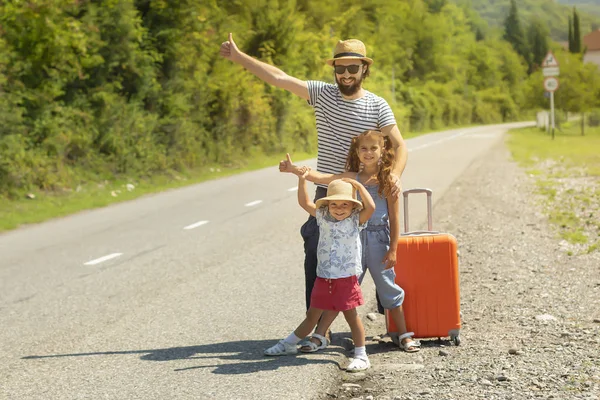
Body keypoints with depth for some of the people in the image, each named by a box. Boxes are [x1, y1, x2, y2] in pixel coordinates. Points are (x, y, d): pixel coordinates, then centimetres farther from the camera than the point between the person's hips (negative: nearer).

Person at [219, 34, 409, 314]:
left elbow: (399, 146, -10)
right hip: (325, 194, 2)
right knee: (315, 259, 0)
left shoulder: (377, 106, -4)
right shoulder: (323, 94, 0)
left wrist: (395, 175, -30)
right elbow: (279, 78, -2)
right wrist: (239, 57, -5)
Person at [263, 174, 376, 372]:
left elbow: (371, 207, -23)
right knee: (312, 315, 17)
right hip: (323, 279, 4)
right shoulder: (323, 217, 3)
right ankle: (289, 344, 32)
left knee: (351, 316, 2)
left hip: (346, 279, -4)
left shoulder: (356, 220, -7)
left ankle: (361, 355, 10)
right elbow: (305, 203, 4)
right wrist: (302, 180, -6)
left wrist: (358, 185, -18)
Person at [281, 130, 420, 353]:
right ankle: (319, 336, 10)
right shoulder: (352, 178, 3)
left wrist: (393, 249, -6)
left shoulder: (387, 180, -4)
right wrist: (294, 170, -25)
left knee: (388, 288, 6)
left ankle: (404, 336, 21)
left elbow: (394, 217, -3)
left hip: (378, 239, -2)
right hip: (353, 238, 2)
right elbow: (322, 178, -9)